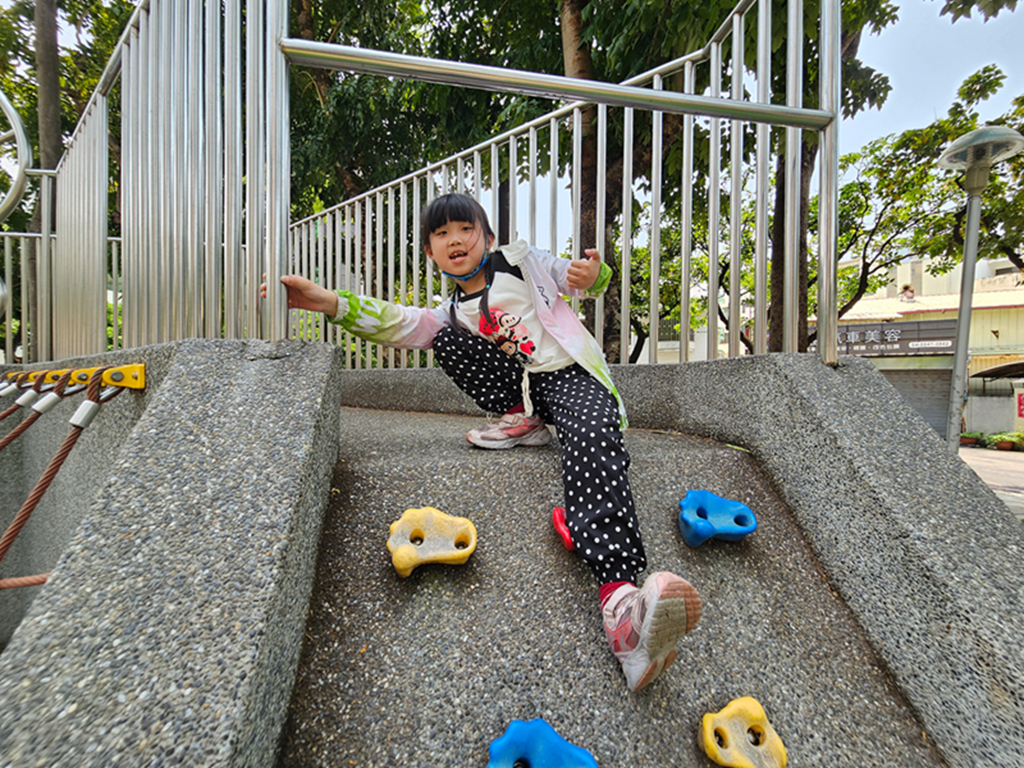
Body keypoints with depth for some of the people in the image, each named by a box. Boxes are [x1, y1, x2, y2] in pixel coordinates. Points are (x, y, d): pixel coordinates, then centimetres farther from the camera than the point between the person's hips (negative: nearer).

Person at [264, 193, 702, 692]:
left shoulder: (521, 262, 14)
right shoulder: (452, 312, 19)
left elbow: (583, 282, 17)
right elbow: (398, 324, 3)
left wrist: (593, 274, -10)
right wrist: (330, 302, -11)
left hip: (573, 376, -3)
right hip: (518, 386, 3)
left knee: (591, 437, -37)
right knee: (448, 340, -14)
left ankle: (619, 594, -55)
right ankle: (523, 421, -8)